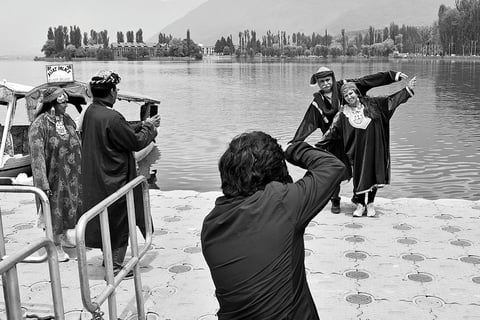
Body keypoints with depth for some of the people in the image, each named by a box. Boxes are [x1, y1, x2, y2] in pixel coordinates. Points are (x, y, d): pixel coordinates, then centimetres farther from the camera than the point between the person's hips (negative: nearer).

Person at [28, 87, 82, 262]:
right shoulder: (39, 125, -18)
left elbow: (78, 146, 11)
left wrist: (82, 171, 12)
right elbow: (37, 156, -20)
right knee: (55, 210, 7)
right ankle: (56, 247, 23)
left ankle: (64, 237, 40)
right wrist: (43, 184, -24)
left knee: (69, 205, 18)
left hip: (73, 175, 6)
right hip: (54, 176, -6)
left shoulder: (67, 120, 3)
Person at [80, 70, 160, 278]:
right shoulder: (111, 118, -25)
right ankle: (115, 266, 15)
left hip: (97, 180, 9)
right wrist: (150, 128, -1)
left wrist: (142, 126, 13)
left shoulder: (90, 113, 4)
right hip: (114, 181, -9)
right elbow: (136, 142, -17)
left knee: (108, 220, 23)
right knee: (120, 222, 6)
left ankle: (109, 257, 38)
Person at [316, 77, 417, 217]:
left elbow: (390, 100, 6)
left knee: (375, 173, 3)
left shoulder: (371, 103, 2)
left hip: (375, 147, 1)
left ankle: (370, 204, 17)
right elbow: (332, 131, 0)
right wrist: (318, 145, -3)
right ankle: (360, 204, 15)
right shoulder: (343, 114, -1)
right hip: (359, 149, -1)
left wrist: (407, 89, 1)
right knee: (360, 174, 0)